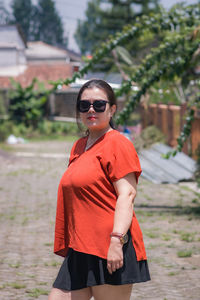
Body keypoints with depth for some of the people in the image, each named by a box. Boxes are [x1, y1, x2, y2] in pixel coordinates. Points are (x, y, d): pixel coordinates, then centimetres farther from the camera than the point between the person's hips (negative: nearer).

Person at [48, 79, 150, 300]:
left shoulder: (117, 144, -6)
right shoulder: (78, 147, 20)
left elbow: (127, 194, -15)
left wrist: (116, 240, -24)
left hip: (111, 250, -8)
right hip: (80, 250, 9)